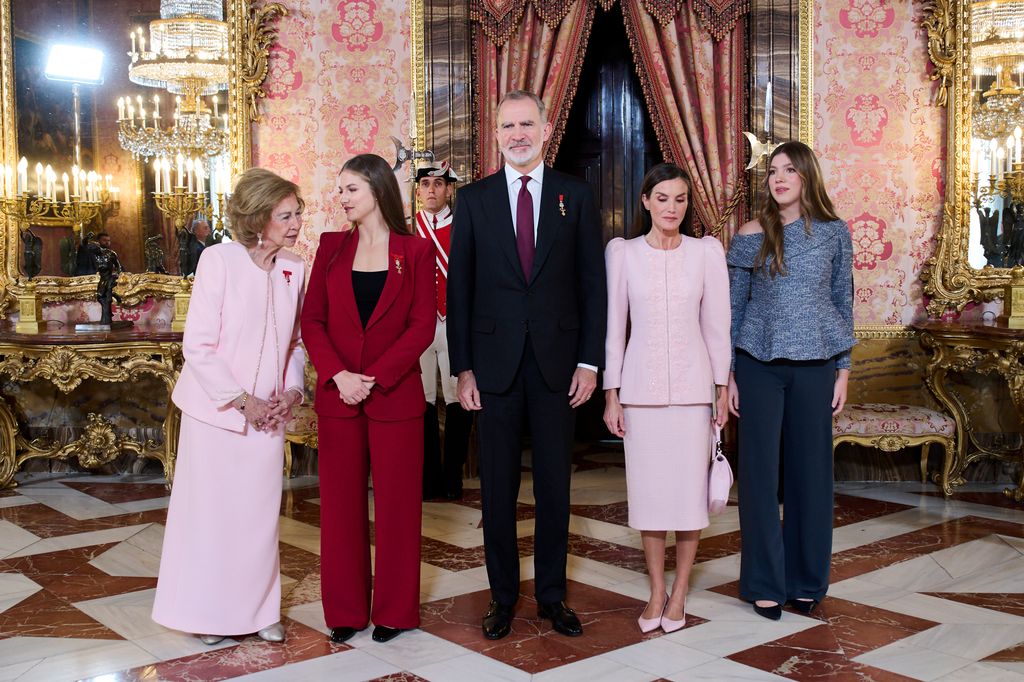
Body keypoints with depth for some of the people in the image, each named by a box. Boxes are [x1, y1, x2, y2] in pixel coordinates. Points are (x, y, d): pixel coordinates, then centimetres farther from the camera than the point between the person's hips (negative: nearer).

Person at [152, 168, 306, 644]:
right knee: (210, 510, 7)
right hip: (218, 409, -4)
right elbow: (198, 346, -14)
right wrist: (241, 400, -14)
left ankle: (258, 609, 26)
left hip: (269, 414, 4)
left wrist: (291, 391, -3)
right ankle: (209, 613, 24)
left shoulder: (293, 269, 2)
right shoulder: (220, 260, -13)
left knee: (261, 512, 10)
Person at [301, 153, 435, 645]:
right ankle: (345, 610, 20)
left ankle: (394, 610, 19)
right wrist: (337, 375, -12)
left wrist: (374, 378, -15)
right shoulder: (331, 246, 8)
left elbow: (422, 326, -6)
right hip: (338, 396, 3)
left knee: (396, 503, 5)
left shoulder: (415, 251, -1)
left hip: (396, 396, -2)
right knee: (341, 501, 8)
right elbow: (313, 319, 3)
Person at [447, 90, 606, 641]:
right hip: (495, 362, 0)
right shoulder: (473, 199, 4)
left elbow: (592, 283, 3)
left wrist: (590, 361, -3)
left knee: (554, 485, 9)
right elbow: (458, 287, 3)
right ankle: (503, 595, 22)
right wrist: (463, 367, -2)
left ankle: (552, 594, 23)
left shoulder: (575, 196, 4)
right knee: (498, 487, 8)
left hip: (557, 361, 0)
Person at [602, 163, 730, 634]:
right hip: (641, 386, 0)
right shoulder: (622, 253, 2)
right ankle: (656, 591, 19)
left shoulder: (707, 252, 2)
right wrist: (611, 394, 0)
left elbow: (716, 325, 5)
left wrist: (722, 389, 3)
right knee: (647, 488, 5)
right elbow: (614, 326, 3)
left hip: (691, 385, 0)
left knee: (690, 487, 2)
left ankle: (679, 592, 17)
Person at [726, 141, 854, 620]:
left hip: (814, 365, 1)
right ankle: (765, 584, 14)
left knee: (810, 470, 6)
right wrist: (728, 374, 1)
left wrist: (843, 370, 5)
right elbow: (734, 307, 4)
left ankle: (806, 581, 21)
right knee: (759, 472, 2)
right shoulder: (751, 235, 1)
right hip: (759, 364, -1)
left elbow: (843, 302, 8)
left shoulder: (834, 233, 4)